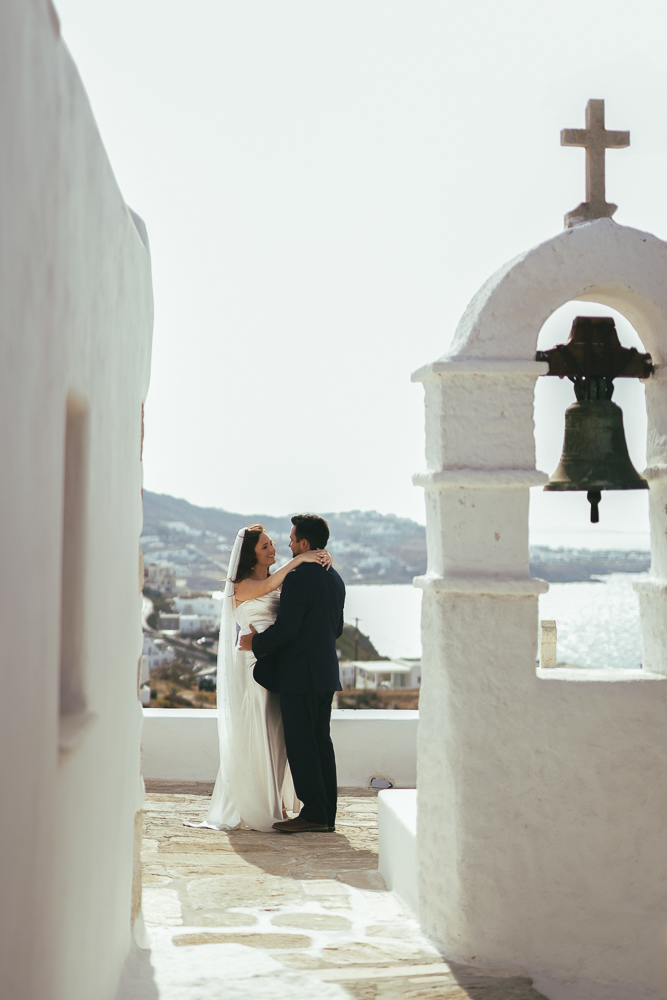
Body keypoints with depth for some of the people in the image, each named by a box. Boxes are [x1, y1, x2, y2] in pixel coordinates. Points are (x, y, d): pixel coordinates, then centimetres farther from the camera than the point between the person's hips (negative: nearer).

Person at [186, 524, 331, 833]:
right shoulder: (241, 585, -4)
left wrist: (322, 557, -7)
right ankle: (249, 809, 4)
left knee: (277, 736, 8)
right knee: (254, 737, -3)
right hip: (254, 665, -6)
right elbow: (265, 588, -23)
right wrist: (299, 560, -26)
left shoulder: (280, 580, 15)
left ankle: (274, 804, 17)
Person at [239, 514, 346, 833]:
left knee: (300, 744, -3)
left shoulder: (297, 579, -17)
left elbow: (285, 628, -20)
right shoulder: (335, 579, 11)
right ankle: (327, 815, 14)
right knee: (320, 741, 11)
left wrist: (255, 643, -5)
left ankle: (313, 814, -1)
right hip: (325, 673, 9)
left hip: (299, 675, -9)